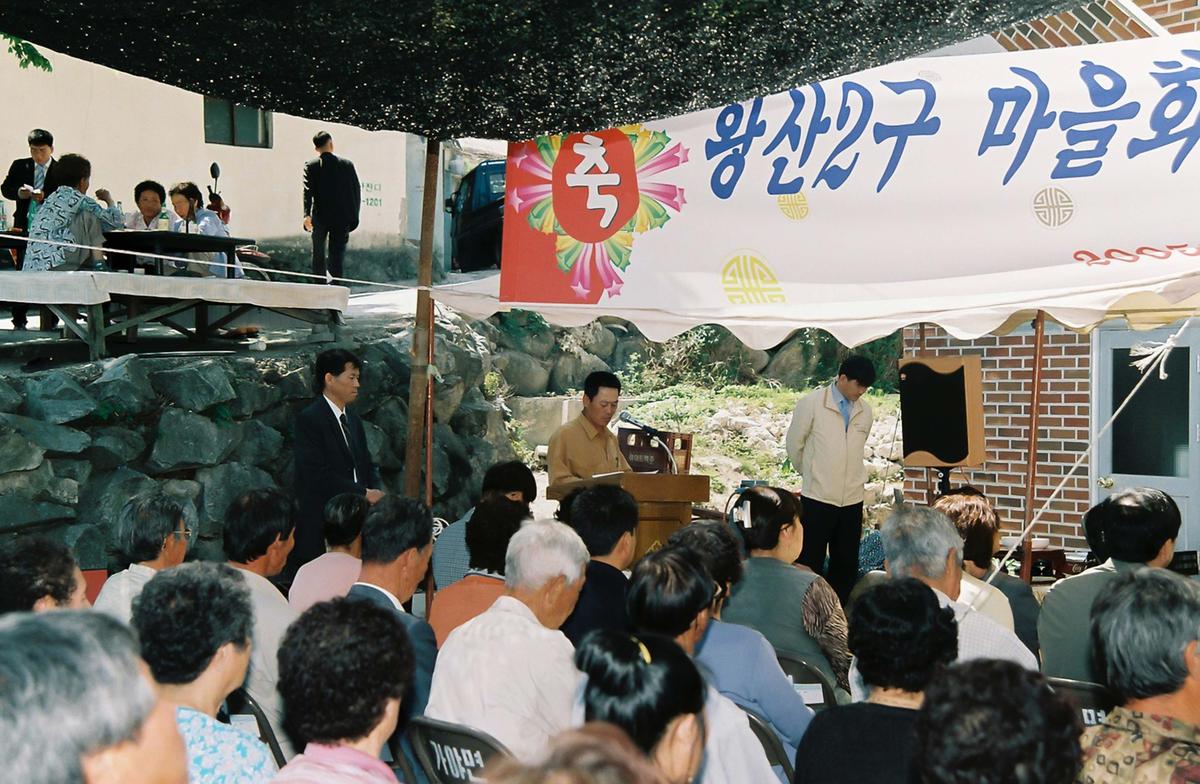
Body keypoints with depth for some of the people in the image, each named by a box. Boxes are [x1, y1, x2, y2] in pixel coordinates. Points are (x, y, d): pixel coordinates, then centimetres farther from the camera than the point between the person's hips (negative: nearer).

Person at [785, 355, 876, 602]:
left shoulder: (865, 411, 6)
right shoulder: (811, 403, -6)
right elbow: (794, 444, 3)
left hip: (852, 499, 4)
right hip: (818, 498, -4)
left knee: (846, 565, 8)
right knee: (811, 564, 0)